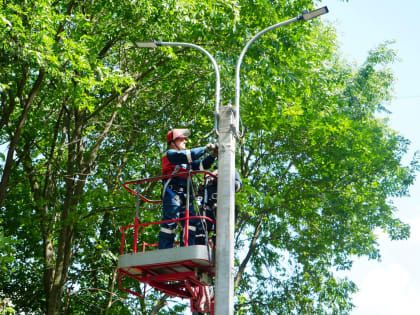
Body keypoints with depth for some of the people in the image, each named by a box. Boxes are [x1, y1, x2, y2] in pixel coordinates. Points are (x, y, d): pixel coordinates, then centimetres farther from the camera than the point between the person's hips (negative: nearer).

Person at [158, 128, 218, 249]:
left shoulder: (187, 161, 29)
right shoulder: (170, 154, 4)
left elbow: (202, 165, 20)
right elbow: (186, 156, -13)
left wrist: (212, 155, 4)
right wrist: (205, 149, -9)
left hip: (186, 198, 8)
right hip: (173, 195, -8)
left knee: (192, 222, -2)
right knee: (170, 222, -13)